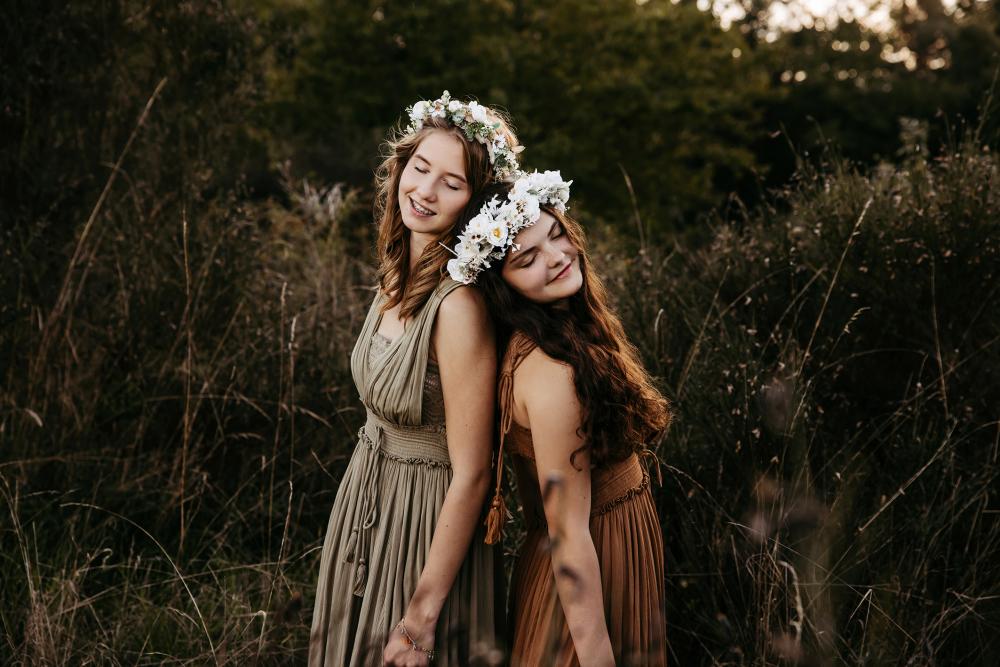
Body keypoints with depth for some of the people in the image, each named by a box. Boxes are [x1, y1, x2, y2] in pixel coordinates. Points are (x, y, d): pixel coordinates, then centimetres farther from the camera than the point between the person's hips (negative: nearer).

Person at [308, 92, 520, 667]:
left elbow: (471, 476, -24)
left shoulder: (459, 306, -27)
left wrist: (421, 617, -20)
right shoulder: (399, 279, -1)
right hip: (368, 509, 8)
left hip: (428, 527, -8)